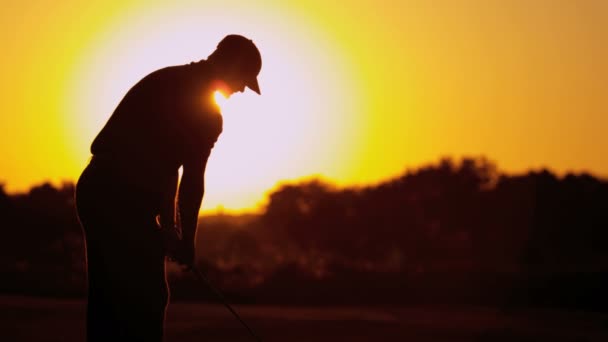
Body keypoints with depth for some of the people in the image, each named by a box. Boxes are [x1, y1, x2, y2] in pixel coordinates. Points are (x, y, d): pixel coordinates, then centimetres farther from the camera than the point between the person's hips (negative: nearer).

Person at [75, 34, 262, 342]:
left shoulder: (166, 81, 19)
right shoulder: (207, 113, -6)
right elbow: (192, 181, -3)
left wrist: (168, 227, 23)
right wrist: (187, 239, 10)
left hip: (95, 189, 9)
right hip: (124, 200, -9)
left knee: (108, 302, 12)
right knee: (146, 301, -4)